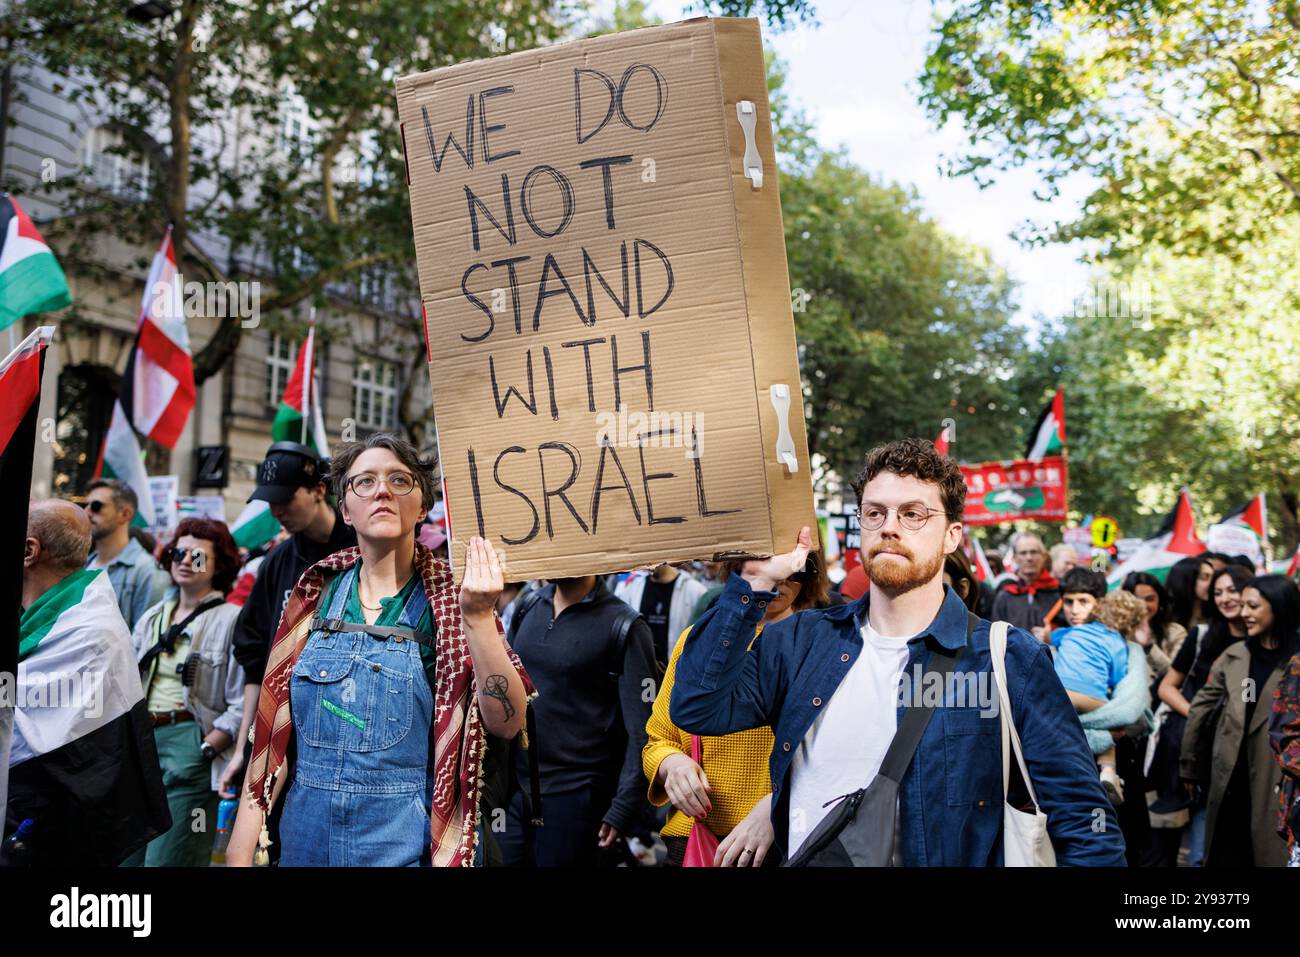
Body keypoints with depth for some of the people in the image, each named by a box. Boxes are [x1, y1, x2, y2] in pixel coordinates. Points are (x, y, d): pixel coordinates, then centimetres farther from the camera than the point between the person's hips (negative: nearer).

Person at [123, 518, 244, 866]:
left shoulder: (231, 619, -5)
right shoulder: (151, 618, 17)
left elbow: (242, 706, -11)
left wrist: (203, 750, -16)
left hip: (191, 747, -7)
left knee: (166, 861, -6)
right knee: (127, 856, 11)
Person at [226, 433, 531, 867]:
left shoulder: (450, 596, -8)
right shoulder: (317, 591, 1)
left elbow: (505, 723, -17)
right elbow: (273, 722, 3)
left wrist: (478, 616, -29)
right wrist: (240, 849, 1)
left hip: (407, 840, -3)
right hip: (306, 835, 3)